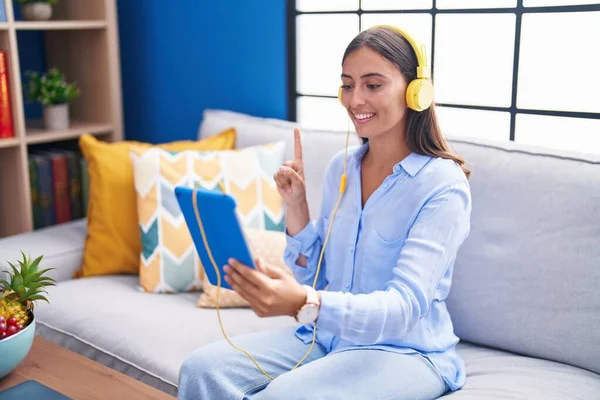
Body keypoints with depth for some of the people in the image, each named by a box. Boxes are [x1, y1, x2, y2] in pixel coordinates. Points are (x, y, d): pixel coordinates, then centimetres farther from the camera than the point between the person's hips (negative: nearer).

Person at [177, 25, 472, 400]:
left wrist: (302, 304, -43)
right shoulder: (340, 167, 3)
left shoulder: (443, 185, -16)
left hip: (405, 352, -5)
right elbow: (316, 279, 8)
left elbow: (404, 307, -26)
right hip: (328, 336, 6)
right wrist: (296, 205, -7)